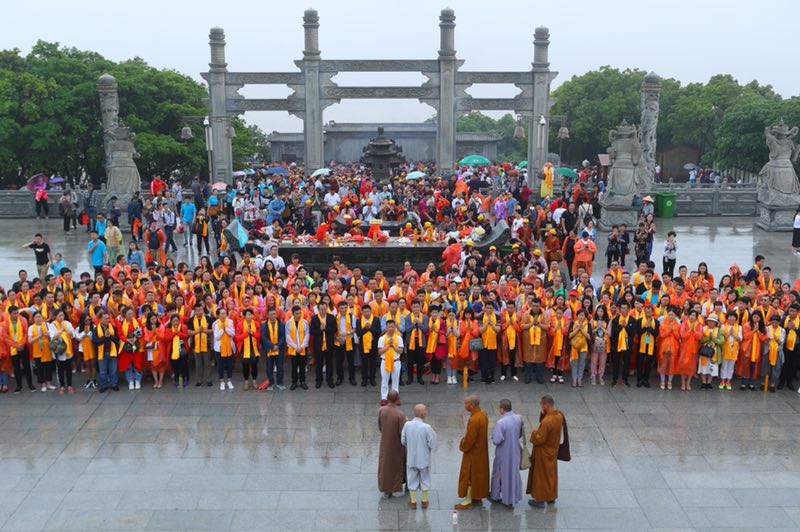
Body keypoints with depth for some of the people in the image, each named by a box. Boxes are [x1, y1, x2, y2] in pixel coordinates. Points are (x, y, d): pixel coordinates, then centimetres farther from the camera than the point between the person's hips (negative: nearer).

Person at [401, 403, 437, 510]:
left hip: (411, 458, 2)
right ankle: (424, 501, 31)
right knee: (425, 479, 18)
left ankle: (413, 502, 28)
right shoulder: (427, 427, -24)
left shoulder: (407, 425, -14)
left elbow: (403, 441, -3)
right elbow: (432, 445, -18)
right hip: (424, 459, -2)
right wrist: (433, 434, 0)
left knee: (412, 479, 18)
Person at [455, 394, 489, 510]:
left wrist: (462, 447, -7)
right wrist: (464, 440, 9)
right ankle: (477, 498, 31)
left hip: (473, 452, -9)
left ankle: (468, 502, 12)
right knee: (479, 474, 19)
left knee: (468, 475, 3)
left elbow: (469, 439, -26)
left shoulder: (474, 420, -31)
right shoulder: (483, 414, -2)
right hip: (481, 451, 9)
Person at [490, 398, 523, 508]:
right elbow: (520, 435, 7)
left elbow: (496, 440, -26)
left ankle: (496, 496, 32)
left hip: (503, 454, -5)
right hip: (515, 452, 5)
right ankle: (513, 498, 26)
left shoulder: (501, 422, -27)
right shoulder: (518, 419, -6)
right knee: (514, 473, 17)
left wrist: (493, 436, -6)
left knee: (499, 474, 16)